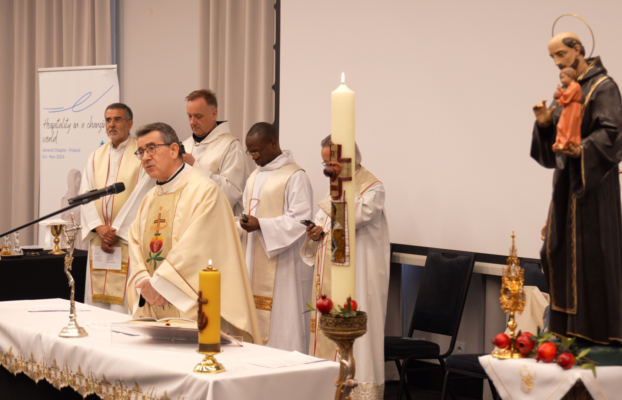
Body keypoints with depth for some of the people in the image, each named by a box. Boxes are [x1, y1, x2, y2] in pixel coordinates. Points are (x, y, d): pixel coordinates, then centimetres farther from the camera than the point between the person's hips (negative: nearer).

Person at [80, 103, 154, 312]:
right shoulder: (96, 156, 15)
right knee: (97, 298, 4)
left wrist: (116, 231, -11)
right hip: (98, 239, 5)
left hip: (128, 239, -5)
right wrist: (99, 227, -8)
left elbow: (141, 197, -8)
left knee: (124, 301, -9)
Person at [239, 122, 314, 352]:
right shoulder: (255, 177, 17)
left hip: (283, 264, -8)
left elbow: (300, 221, -16)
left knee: (281, 321, -6)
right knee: (256, 316, 7)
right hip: (256, 262, 8)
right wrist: (243, 225, 2)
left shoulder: (295, 176, -10)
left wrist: (260, 225, -23)